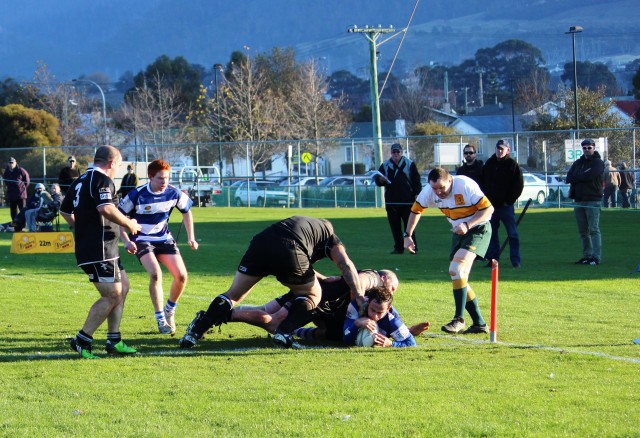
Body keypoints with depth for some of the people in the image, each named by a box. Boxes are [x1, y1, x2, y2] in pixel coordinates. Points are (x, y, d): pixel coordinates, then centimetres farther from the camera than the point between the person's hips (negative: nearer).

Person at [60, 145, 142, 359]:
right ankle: (82, 340, -5)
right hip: (100, 250, -10)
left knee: (123, 285, 16)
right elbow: (105, 209, -29)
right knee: (112, 295, -7)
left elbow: (65, 211, 25)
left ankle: (114, 340, 16)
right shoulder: (102, 180, -13)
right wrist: (129, 224, -16)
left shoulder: (80, 181, 17)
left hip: (86, 247, 10)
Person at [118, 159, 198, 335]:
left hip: (164, 239, 4)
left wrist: (191, 237, 6)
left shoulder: (173, 193, -10)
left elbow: (186, 211, 11)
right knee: (156, 274, -26)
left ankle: (170, 310, 19)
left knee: (181, 276, -9)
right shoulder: (137, 195, -19)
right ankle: (161, 319, -14)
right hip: (143, 240, -4)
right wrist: (126, 241, -20)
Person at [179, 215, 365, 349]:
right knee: (312, 295, 18)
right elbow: (346, 265, 12)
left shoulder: (300, 221, 44)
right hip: (289, 253, -5)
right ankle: (284, 332, -2)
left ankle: (197, 329, -2)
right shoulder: (331, 237, 28)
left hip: (260, 243, 5)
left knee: (233, 295, 16)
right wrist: (359, 296, 7)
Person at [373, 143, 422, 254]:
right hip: (391, 201, 3)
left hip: (407, 201, -3)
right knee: (395, 227, 5)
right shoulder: (385, 165, 11)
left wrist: (417, 193, -7)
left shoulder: (409, 164, 5)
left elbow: (416, 180, 5)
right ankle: (398, 247, 11)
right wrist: (380, 180, -14)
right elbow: (377, 180, 10)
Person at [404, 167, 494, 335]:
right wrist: (407, 235, 4)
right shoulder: (428, 192, -8)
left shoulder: (465, 185, -26)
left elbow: (488, 208, -21)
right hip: (459, 232, 7)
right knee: (459, 278, 3)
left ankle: (459, 319, -22)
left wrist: (467, 225, -31)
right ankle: (479, 324, 11)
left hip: (478, 229, -7)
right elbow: (416, 210, 10)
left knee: (456, 267, -25)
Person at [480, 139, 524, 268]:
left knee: (512, 233, -3)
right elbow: (482, 182, 18)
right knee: (491, 233, 6)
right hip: (491, 204, 4)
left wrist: (509, 200, -7)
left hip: (506, 205, -4)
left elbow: (519, 185, -2)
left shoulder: (512, 164, -2)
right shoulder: (489, 163, 10)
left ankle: (515, 260, -2)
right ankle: (492, 258, 12)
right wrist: (486, 199, 7)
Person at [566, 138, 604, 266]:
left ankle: (596, 257, -15)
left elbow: (589, 176, -16)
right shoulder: (577, 163, 18)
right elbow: (569, 178, 5)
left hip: (593, 200, -7)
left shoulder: (598, 163, -1)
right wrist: (583, 176, -9)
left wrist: (576, 177, -2)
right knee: (583, 231, 8)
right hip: (578, 201, 7)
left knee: (594, 230, -12)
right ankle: (587, 256, 13)